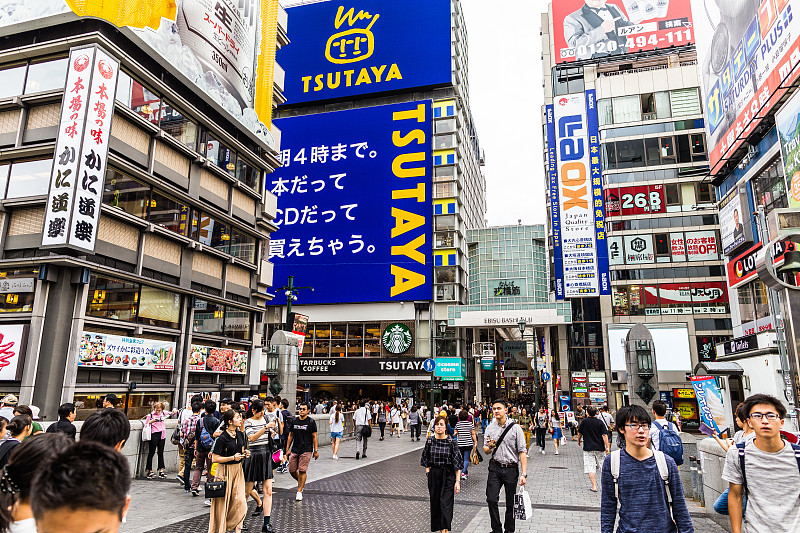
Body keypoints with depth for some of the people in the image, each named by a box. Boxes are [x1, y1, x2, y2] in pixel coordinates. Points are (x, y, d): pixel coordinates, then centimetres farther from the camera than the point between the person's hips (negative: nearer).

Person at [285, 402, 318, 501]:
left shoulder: (311, 422, -2)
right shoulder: (294, 421, 10)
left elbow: (314, 437, -1)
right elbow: (291, 435, 16)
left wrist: (316, 450, -4)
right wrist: (287, 448, 12)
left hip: (306, 450, -5)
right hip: (295, 450, 5)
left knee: (302, 470, -9)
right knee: (292, 470, 4)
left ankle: (299, 491, 2)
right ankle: (301, 482, 31)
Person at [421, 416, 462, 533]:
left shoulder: (452, 442, -8)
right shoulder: (429, 441, 0)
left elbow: (457, 464, -6)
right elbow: (426, 460, 11)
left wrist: (457, 481, -9)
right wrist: (428, 473, 2)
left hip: (448, 476, -3)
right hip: (434, 476, 3)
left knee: (446, 504, -9)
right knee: (435, 504, 10)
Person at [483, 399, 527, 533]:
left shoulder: (515, 428, -5)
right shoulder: (490, 428, 5)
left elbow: (522, 452, -7)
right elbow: (486, 450, 15)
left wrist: (523, 474, -14)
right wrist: (489, 447, -10)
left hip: (511, 468, -2)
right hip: (495, 468, 2)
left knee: (511, 503, 7)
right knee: (491, 499, -6)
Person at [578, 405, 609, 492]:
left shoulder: (584, 421, -4)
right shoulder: (600, 422, -4)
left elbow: (579, 433, 5)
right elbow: (604, 435, -8)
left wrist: (579, 440, 23)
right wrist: (607, 446, -4)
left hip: (588, 448, -2)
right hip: (600, 448, 2)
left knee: (590, 468, -1)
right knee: (603, 466, 17)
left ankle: (594, 486, -5)